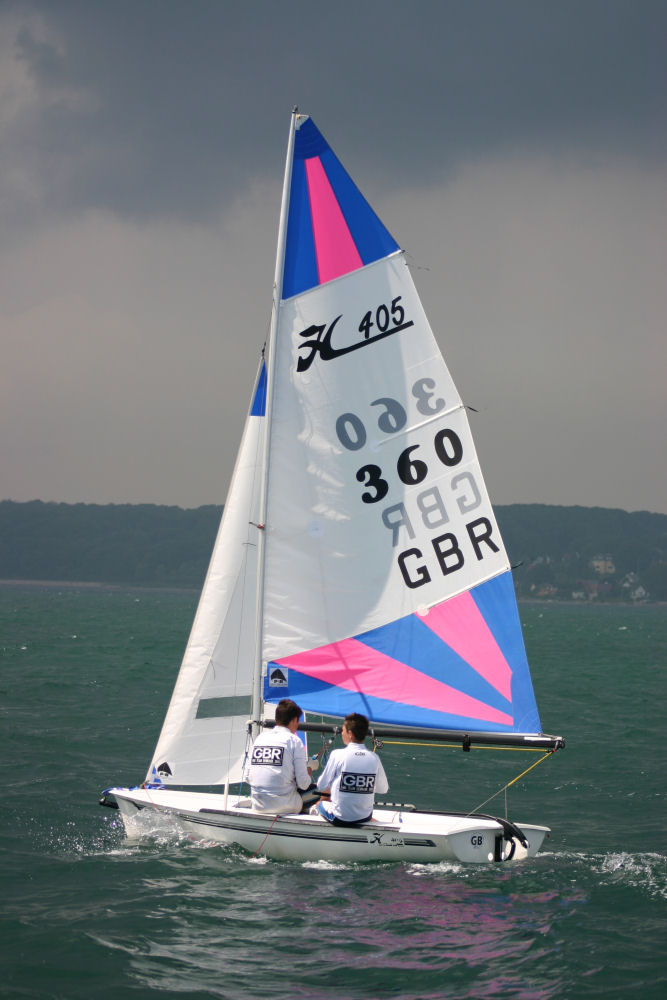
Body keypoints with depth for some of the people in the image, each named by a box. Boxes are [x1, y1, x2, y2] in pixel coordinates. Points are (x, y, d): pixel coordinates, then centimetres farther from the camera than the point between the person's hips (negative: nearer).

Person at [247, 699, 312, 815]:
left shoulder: (260, 737, 11)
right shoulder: (294, 740, -3)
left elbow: (249, 777, 14)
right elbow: (304, 784, -4)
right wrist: (309, 775, 18)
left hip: (257, 806, 5)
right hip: (284, 807, -5)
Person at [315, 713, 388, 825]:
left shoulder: (337, 755, -14)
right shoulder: (374, 758, -6)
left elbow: (321, 787, -4)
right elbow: (383, 789, 7)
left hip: (339, 818, -3)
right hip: (365, 817, 3)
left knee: (320, 803, 29)